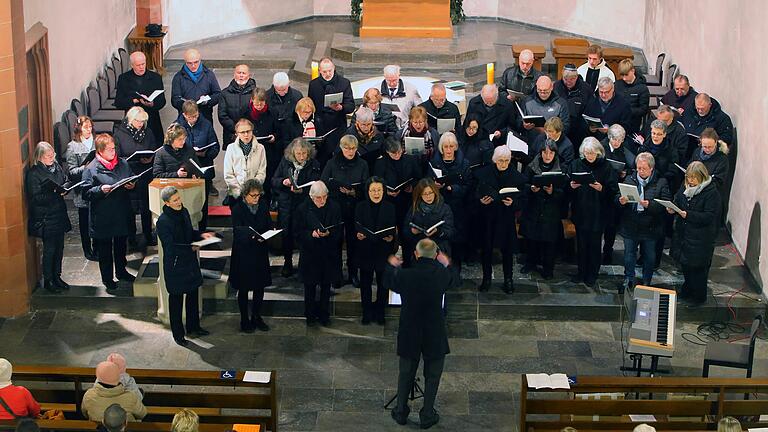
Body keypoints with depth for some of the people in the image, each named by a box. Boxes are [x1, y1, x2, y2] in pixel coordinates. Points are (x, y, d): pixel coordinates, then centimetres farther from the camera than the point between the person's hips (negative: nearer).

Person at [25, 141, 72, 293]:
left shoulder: (57, 167, 5)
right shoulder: (33, 174, -14)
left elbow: (66, 181, 18)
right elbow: (35, 198, -17)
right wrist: (55, 194, -23)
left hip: (59, 214, 6)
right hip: (45, 218, -6)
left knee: (59, 247, 13)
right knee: (49, 249, 0)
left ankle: (56, 276, 27)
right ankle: (48, 281, 13)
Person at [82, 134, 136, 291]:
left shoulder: (123, 164, 4)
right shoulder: (91, 169, -12)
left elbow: (132, 180, 18)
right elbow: (86, 193, -13)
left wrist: (132, 185, -5)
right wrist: (100, 190, -28)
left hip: (122, 214, 5)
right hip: (102, 217, -5)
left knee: (121, 245, 20)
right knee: (104, 249, 6)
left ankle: (121, 271, 38)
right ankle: (107, 278, 20)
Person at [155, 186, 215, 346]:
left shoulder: (184, 212, 0)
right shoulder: (163, 221, -23)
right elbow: (170, 247, -25)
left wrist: (201, 235, -3)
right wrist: (191, 248, -24)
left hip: (190, 262, 8)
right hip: (175, 265, -8)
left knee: (193, 295, 20)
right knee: (176, 300, 7)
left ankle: (193, 327, 38)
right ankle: (178, 334, 21)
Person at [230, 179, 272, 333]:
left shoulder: (263, 206, 4)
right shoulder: (238, 209, -12)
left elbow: (269, 225, 9)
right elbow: (237, 230, -20)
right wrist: (252, 236, -37)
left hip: (260, 252, 5)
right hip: (243, 252, -5)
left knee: (260, 287, 12)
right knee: (244, 288, 5)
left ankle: (256, 317, 26)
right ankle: (244, 320, 17)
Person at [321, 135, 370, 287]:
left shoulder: (362, 165, 5)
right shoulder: (332, 163, 3)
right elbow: (323, 183, -4)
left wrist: (354, 192, -17)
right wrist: (339, 188, -20)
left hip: (355, 207, 1)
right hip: (336, 206, -1)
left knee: (353, 240, 4)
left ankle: (353, 273, 13)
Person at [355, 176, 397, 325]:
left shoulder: (390, 208, -1)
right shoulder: (360, 207, 0)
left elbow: (394, 229, -1)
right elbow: (356, 227, -1)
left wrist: (391, 237, -21)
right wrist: (358, 235, -22)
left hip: (384, 250, 0)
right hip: (365, 250, 0)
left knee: (383, 283, 8)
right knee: (365, 283, 9)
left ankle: (380, 312, 23)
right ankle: (367, 313, 22)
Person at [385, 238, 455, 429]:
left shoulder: (404, 275, -17)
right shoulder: (441, 274, -17)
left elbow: (389, 282, 6)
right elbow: (452, 281, 8)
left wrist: (392, 266, 27)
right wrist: (446, 265, 28)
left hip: (409, 334, 1)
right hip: (435, 335, -1)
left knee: (406, 373, 19)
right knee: (432, 375, 16)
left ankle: (401, 412, 32)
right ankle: (427, 415, 23)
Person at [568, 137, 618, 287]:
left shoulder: (606, 167, -7)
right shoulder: (576, 164, 2)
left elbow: (613, 190, -7)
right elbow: (568, 184, 9)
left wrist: (602, 189, -25)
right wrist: (572, 186, -12)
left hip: (598, 212, -3)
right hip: (580, 211, 3)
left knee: (594, 244, 5)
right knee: (581, 242, 11)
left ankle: (592, 275, 18)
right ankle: (581, 272, 24)